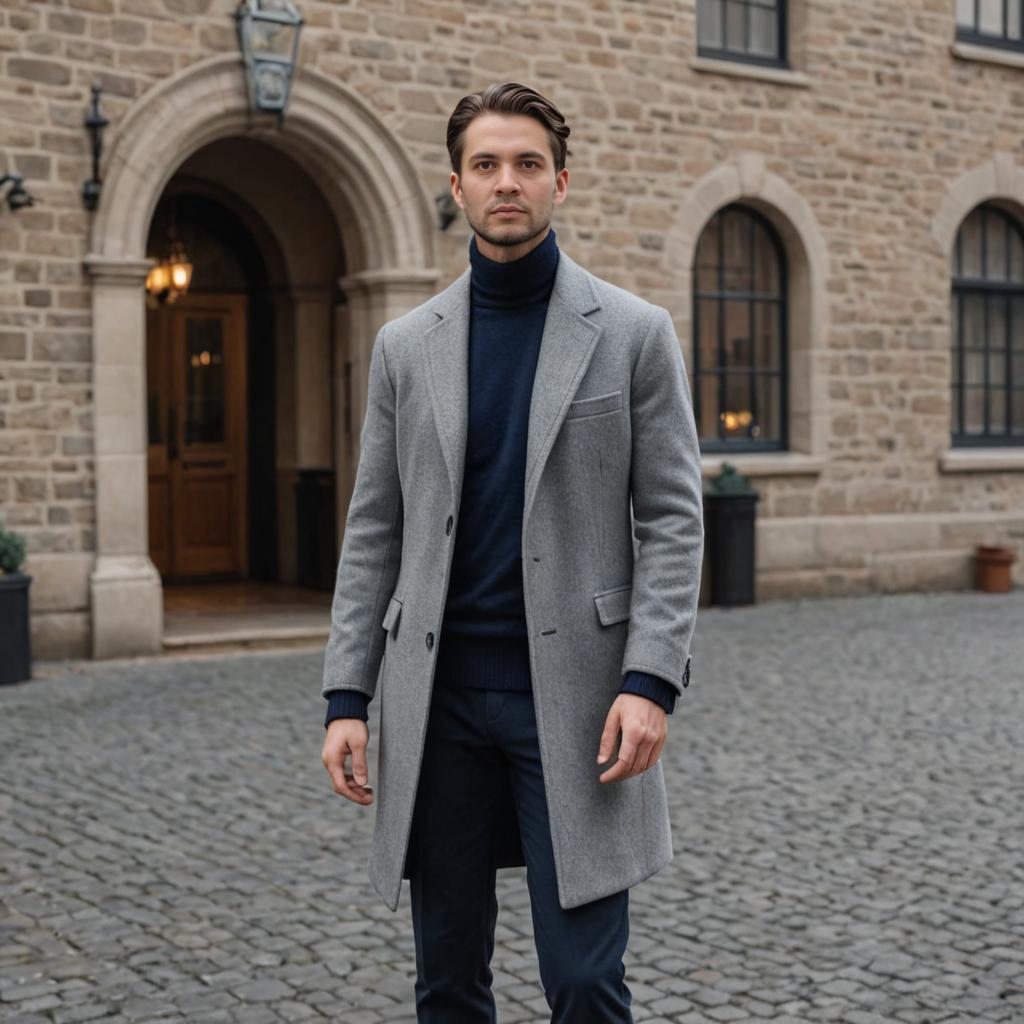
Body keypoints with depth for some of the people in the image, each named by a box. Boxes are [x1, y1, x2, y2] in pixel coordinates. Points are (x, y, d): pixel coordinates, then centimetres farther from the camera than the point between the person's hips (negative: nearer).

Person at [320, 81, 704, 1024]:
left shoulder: (635, 332, 2)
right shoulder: (405, 345, 9)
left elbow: (672, 520, -2)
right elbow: (373, 534, 9)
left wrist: (650, 681, -13)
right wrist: (347, 697, 2)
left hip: (574, 690, -3)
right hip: (438, 694, 3)